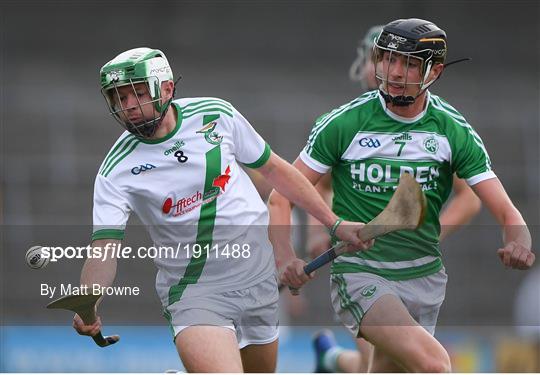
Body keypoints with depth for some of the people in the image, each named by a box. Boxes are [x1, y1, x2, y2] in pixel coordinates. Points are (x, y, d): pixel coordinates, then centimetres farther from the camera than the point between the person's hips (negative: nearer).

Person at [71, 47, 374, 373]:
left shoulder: (216, 114, -5)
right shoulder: (117, 171, -12)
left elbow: (273, 169, 8)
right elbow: (105, 247, -19)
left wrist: (335, 224, 10)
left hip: (258, 275, 4)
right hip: (195, 291, -4)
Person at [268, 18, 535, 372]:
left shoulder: (454, 130, -1)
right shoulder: (344, 124, -8)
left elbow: (506, 213, -4)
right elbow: (282, 197, -4)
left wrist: (518, 245, -28)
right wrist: (286, 258, -23)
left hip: (424, 278, 4)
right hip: (359, 274, -4)